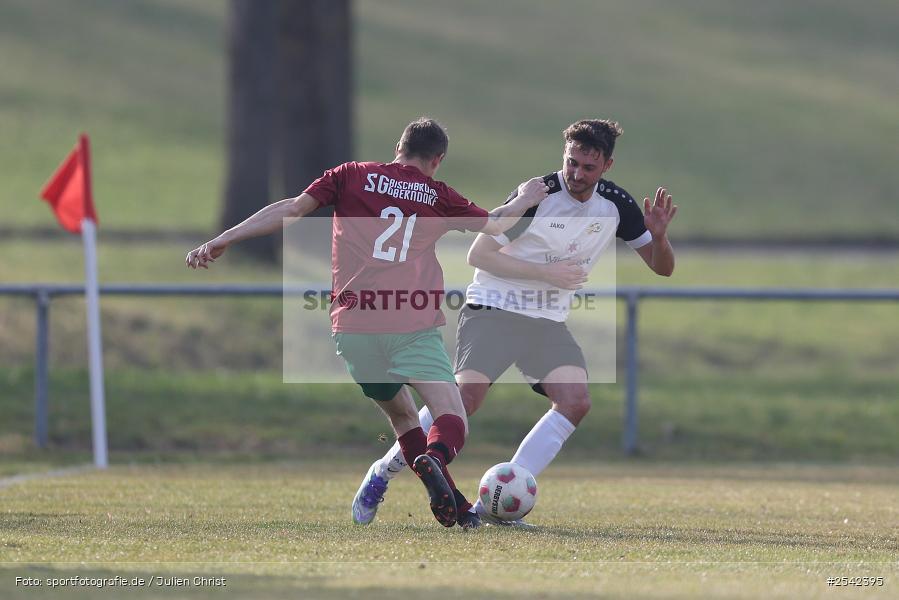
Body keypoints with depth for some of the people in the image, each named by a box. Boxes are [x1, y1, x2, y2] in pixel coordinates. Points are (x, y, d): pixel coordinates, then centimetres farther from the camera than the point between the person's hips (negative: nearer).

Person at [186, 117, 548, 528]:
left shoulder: (352, 176, 12)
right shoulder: (438, 196, 13)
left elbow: (294, 208, 5)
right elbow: (494, 225, 25)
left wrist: (223, 241, 7)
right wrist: (524, 200, 45)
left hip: (352, 325, 2)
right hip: (414, 325, -2)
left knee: (400, 415, 19)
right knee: (451, 417, -8)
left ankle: (453, 504, 5)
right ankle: (434, 456, -43)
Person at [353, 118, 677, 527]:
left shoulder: (615, 205, 1)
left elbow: (662, 267, 9)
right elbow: (478, 254, -13)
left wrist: (658, 235, -14)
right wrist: (546, 272, -19)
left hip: (548, 323, 5)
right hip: (493, 309, -5)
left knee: (575, 401, -19)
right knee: (468, 394, -25)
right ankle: (383, 473, -6)